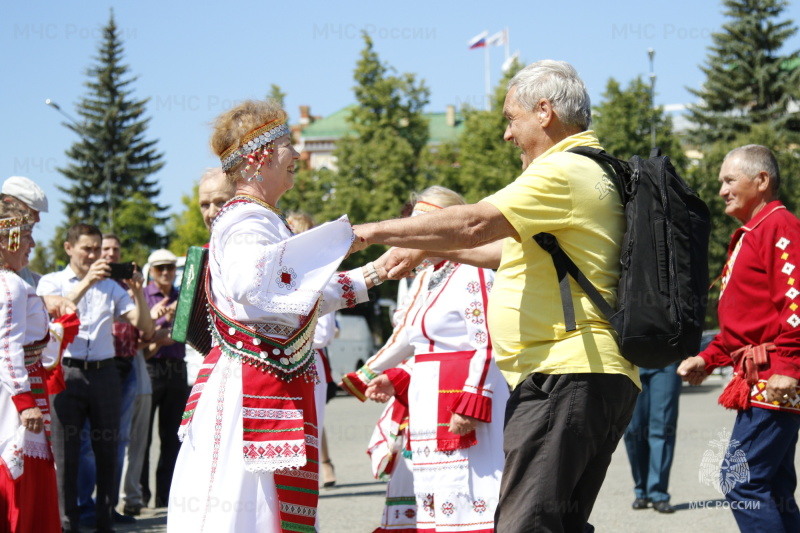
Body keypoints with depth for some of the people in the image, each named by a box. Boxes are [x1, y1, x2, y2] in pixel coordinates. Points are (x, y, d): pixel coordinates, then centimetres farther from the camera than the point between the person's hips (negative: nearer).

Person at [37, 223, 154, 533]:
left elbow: (146, 328, 8)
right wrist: (87, 282, -25)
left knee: (107, 451, 6)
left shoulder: (111, 287, 14)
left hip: (104, 373, 3)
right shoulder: (51, 282, 6)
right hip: (67, 373, -3)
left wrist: (138, 294, -10)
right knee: (65, 453, -1)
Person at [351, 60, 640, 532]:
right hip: (603, 379, 11)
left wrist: (375, 232, -8)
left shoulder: (564, 171, -10)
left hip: (564, 377, -11)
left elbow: (476, 223, -17)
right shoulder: (595, 171, 24)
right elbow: (519, 253, 33)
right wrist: (431, 251, 33)